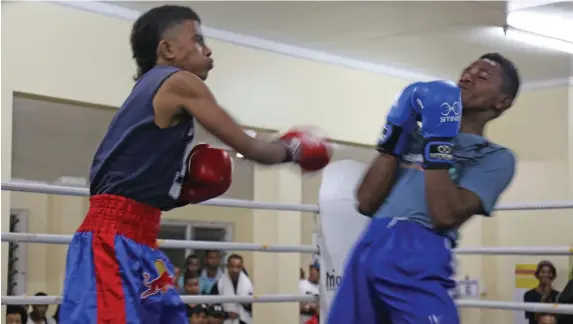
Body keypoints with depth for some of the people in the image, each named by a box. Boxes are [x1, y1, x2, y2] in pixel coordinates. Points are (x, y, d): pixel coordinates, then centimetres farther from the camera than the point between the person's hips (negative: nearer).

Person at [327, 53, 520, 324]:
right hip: (367, 251, 5)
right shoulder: (415, 135, 21)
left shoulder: (495, 157, 8)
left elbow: (447, 216, -9)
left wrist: (437, 141, -8)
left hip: (419, 263, -4)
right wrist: (395, 133, 8)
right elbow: (366, 204, 10)